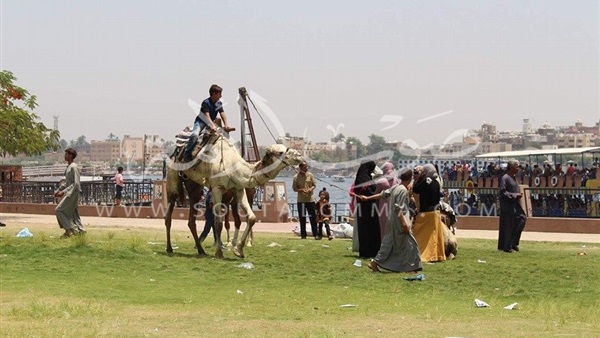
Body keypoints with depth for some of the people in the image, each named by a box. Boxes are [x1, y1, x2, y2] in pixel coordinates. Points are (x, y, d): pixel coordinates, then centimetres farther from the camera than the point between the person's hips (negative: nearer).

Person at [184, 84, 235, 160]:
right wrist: (212, 126, -48)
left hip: (211, 123, 7)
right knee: (195, 135, -33)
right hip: (200, 122, -7)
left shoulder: (219, 103, -1)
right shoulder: (206, 103, -21)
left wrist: (226, 125, -29)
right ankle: (187, 154, -25)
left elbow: (223, 114, -11)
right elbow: (207, 116, -32)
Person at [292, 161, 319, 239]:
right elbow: (294, 188, 0)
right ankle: (303, 235, 10)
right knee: (302, 218, 3)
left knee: (313, 217, 0)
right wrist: (301, 190, -18)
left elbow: (314, 184, 10)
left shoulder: (310, 175, 3)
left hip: (310, 199, 1)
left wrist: (311, 188, -12)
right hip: (301, 200, -1)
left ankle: (315, 234, 4)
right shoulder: (296, 177, -3)